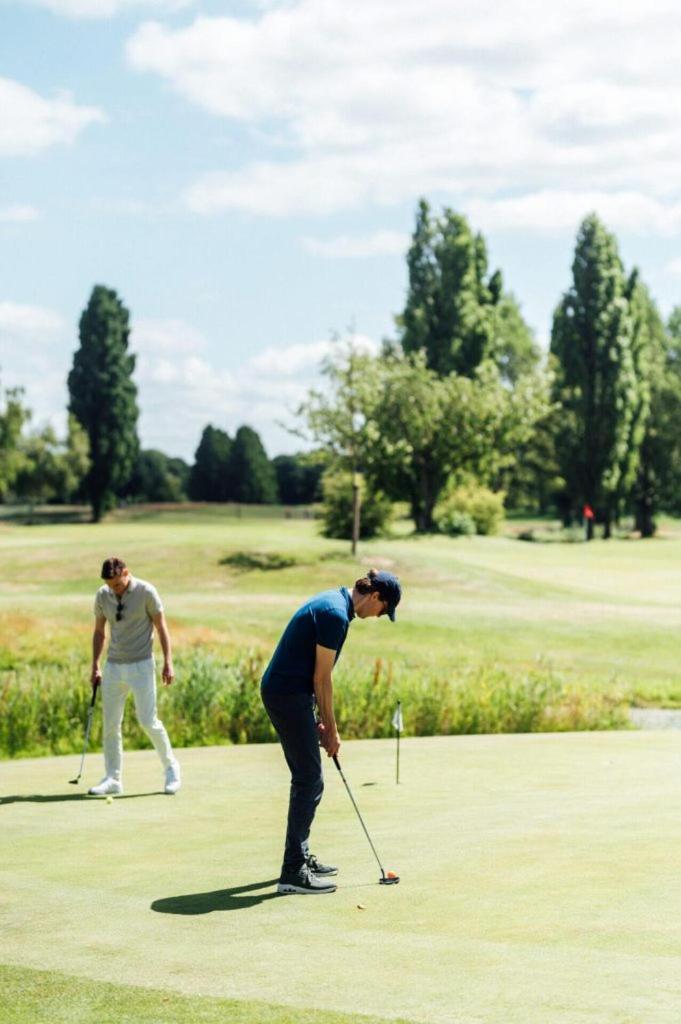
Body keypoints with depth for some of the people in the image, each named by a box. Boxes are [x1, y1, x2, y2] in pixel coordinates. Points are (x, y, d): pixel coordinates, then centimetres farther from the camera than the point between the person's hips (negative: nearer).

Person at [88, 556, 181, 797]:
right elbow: (99, 632, 13)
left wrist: (168, 663, -8)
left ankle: (171, 767, 12)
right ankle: (112, 779, 10)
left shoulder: (146, 592, -9)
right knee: (110, 724, 2)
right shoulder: (102, 596, 2)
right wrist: (95, 666, 9)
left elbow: (161, 627, -4)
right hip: (113, 667, 4)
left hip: (141, 665, -4)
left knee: (148, 721, -7)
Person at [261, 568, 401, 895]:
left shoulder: (333, 602, 14)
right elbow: (321, 678, -15)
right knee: (309, 780, -8)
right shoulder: (336, 614, -18)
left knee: (306, 778, 17)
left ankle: (300, 856, 26)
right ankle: (293, 872, -8)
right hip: (289, 694, -10)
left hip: (282, 692, 10)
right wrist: (331, 729, -6)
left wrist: (321, 721, 16)